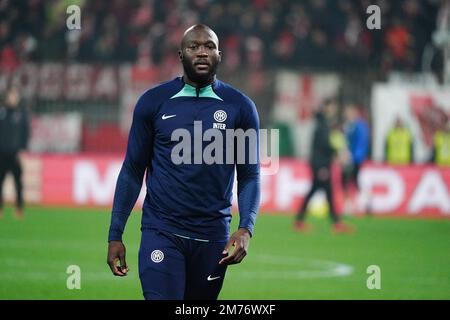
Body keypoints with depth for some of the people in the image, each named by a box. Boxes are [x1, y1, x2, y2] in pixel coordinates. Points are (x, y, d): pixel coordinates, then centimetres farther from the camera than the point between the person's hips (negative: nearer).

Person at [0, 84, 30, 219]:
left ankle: (19, 208, 0)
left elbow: (26, 131, 3)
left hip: (15, 153, -1)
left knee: (18, 181, -4)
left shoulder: (22, 111, 1)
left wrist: (22, 148, -4)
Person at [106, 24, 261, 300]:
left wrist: (246, 229, -12)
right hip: (162, 233, -1)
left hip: (213, 236, 2)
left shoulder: (240, 107, 3)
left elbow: (249, 176, 5)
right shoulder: (154, 102, 2)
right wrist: (115, 235, 2)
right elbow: (133, 171, 6)